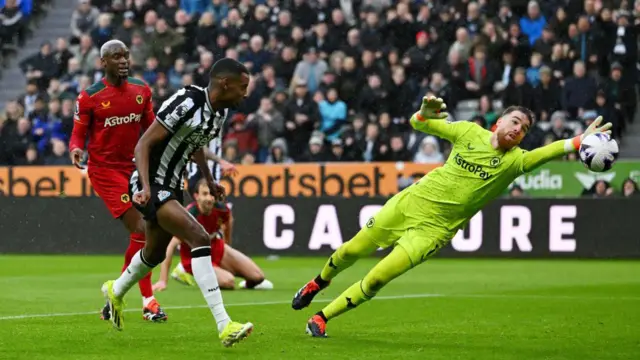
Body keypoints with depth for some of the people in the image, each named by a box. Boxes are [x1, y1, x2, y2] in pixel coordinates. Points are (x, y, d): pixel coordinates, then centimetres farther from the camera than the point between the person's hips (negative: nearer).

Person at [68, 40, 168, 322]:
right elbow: (78, 134, -2)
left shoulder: (141, 90, 6)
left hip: (132, 168, 6)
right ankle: (148, 301, -7)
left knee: (140, 233, 5)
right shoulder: (90, 97, -8)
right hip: (104, 170, -6)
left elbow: (151, 127, 16)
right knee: (140, 230, -16)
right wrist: (76, 149, -23)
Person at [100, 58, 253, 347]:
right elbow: (144, 144, -23)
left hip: (171, 187, 10)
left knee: (155, 253, 26)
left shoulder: (220, 112, 3)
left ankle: (115, 292, 55)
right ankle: (224, 326, -28)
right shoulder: (186, 103, -24)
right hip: (151, 187, -10)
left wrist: (209, 180, 22)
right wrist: (146, 186, -33)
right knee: (200, 240, -23)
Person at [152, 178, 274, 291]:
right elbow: (170, 246, -39)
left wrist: (227, 245, 25)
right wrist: (162, 281, -45)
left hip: (216, 249, 5)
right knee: (228, 281, -31)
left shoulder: (221, 209, -16)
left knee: (258, 276, -6)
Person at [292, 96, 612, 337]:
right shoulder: (469, 132, -3)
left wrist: (581, 140, -43)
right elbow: (417, 124, 2)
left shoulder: (514, 161, -9)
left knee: (377, 279, -12)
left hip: (434, 229, -2)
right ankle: (318, 284, 41)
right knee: (352, 251, 10)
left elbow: (549, 151, -26)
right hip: (411, 202, 2)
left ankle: (322, 318, 4)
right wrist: (426, 112, -21)